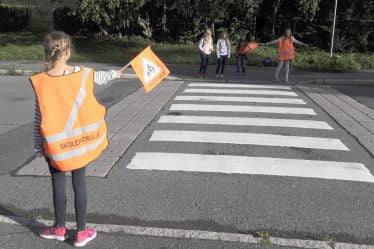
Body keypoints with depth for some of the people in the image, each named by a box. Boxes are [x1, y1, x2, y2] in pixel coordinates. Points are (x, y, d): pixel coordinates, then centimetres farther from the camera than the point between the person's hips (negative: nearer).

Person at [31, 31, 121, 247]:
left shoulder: (41, 82, -14)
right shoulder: (83, 74, -9)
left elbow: (40, 119, -9)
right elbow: (101, 78, 14)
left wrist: (39, 147, 3)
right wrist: (115, 73, 36)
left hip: (56, 143, -1)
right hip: (79, 140, 2)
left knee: (58, 184, 14)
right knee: (80, 184, 11)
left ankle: (59, 229, 31)